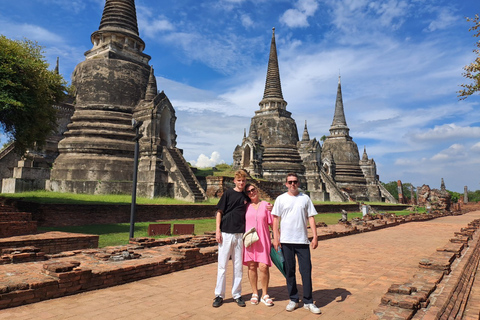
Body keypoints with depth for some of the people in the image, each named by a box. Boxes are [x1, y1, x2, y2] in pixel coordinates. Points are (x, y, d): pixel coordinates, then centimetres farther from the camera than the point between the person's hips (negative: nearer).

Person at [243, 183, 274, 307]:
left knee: (263, 267, -6)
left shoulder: (266, 205, 4)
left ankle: (265, 294, 13)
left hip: (263, 240, -1)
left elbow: (272, 223, 8)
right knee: (251, 267, 5)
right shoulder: (246, 206, 7)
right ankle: (254, 293, 22)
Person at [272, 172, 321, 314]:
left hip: (302, 240, 1)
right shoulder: (281, 199, 4)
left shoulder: (305, 198, 7)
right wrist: (275, 237, -4)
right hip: (286, 241, 0)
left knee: (306, 271, 1)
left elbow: (311, 217, 6)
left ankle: (308, 301, 14)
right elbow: (276, 219, 3)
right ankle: (293, 300, 21)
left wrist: (315, 236, -1)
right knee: (289, 271, 7)